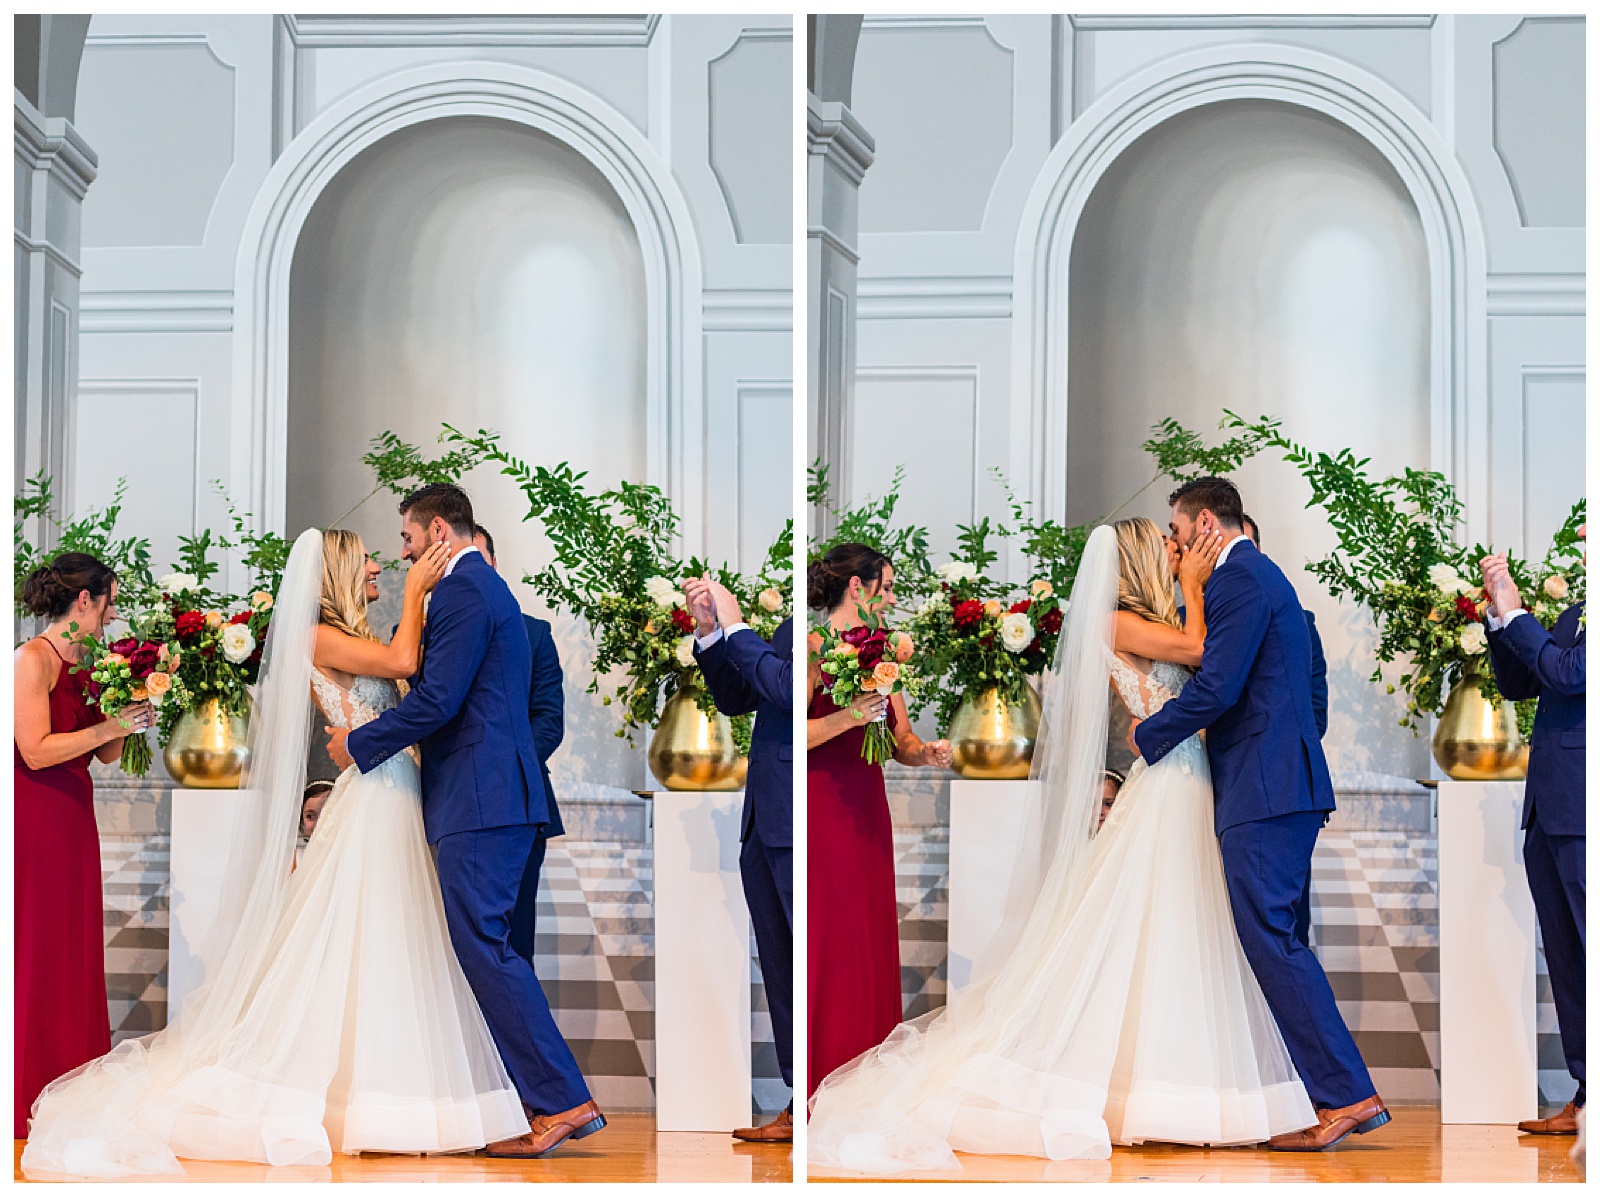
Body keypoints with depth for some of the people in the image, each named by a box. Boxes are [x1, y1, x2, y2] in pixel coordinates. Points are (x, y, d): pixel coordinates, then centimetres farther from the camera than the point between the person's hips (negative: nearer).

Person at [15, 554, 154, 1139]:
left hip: (72, 820, 9)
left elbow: (105, 754, 15)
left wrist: (128, 718, -2)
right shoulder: (32, 659, -12)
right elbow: (36, 750, -18)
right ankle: (30, 1096, 3)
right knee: (36, 954, -3)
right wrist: (110, 725, -16)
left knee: (76, 953, 10)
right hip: (36, 821, -8)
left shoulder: (80, 664, 13)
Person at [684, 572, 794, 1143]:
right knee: (780, 972, 11)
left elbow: (790, 689, -20)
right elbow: (735, 698, 22)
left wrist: (737, 629, -11)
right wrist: (710, 630, 10)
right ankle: (801, 1107, 16)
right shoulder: (788, 628, 17)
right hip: (765, 828, 9)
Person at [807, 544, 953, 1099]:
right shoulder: (814, 649, -10)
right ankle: (820, 1080, 1)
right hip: (823, 811, -8)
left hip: (867, 811, 8)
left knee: (872, 944, 8)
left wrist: (925, 754, -3)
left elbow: (900, 739, 17)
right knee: (827, 944, -5)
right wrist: (847, 717, -27)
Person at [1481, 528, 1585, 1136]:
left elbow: (1571, 674, -18)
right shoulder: (1575, 615, 18)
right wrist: (1500, 614, 8)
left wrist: (1515, 613, -7)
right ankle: (1585, 1096, 15)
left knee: (1592, 953, -8)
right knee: (1565, 959, 10)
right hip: (1549, 813, 9)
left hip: (1585, 817, -9)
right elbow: (1517, 683, 21)